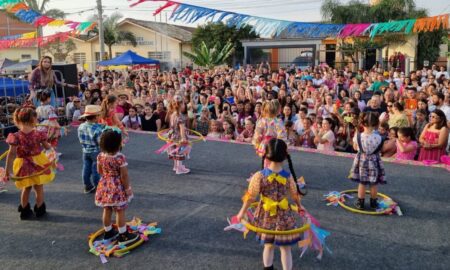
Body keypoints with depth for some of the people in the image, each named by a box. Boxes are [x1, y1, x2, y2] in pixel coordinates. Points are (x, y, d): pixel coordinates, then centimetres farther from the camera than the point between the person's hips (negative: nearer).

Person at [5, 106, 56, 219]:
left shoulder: (16, 136, -15)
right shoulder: (38, 134, -14)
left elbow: (11, 154, -14)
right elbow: (48, 147, 0)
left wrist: (7, 169, -8)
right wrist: (50, 146, 23)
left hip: (24, 165, 1)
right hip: (38, 163, -1)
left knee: (26, 188, 21)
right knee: (39, 188, 15)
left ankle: (25, 211, 31)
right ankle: (39, 210, 27)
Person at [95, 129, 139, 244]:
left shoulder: (100, 156, -6)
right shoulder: (120, 157, -25)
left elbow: (99, 171, 7)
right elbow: (124, 175, -22)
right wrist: (127, 188, -11)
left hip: (105, 186, 6)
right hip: (117, 187, -6)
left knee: (107, 210, 18)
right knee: (120, 211, 4)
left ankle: (108, 232, 33)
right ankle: (123, 236, 14)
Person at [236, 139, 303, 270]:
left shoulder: (259, 176, -16)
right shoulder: (288, 176, -12)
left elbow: (251, 197, -10)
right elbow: (295, 195, 4)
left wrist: (242, 212, 5)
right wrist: (299, 206, 25)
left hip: (266, 216, 1)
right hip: (284, 217, -1)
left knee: (268, 245, 21)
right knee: (285, 248, 13)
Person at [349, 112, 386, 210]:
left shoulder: (358, 136, -15)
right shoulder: (378, 137, -17)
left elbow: (355, 147, 0)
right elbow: (380, 149, -4)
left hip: (362, 161, 1)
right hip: (374, 162, 0)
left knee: (361, 183, 11)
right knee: (374, 184, 13)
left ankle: (360, 203, 17)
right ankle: (373, 203, 25)